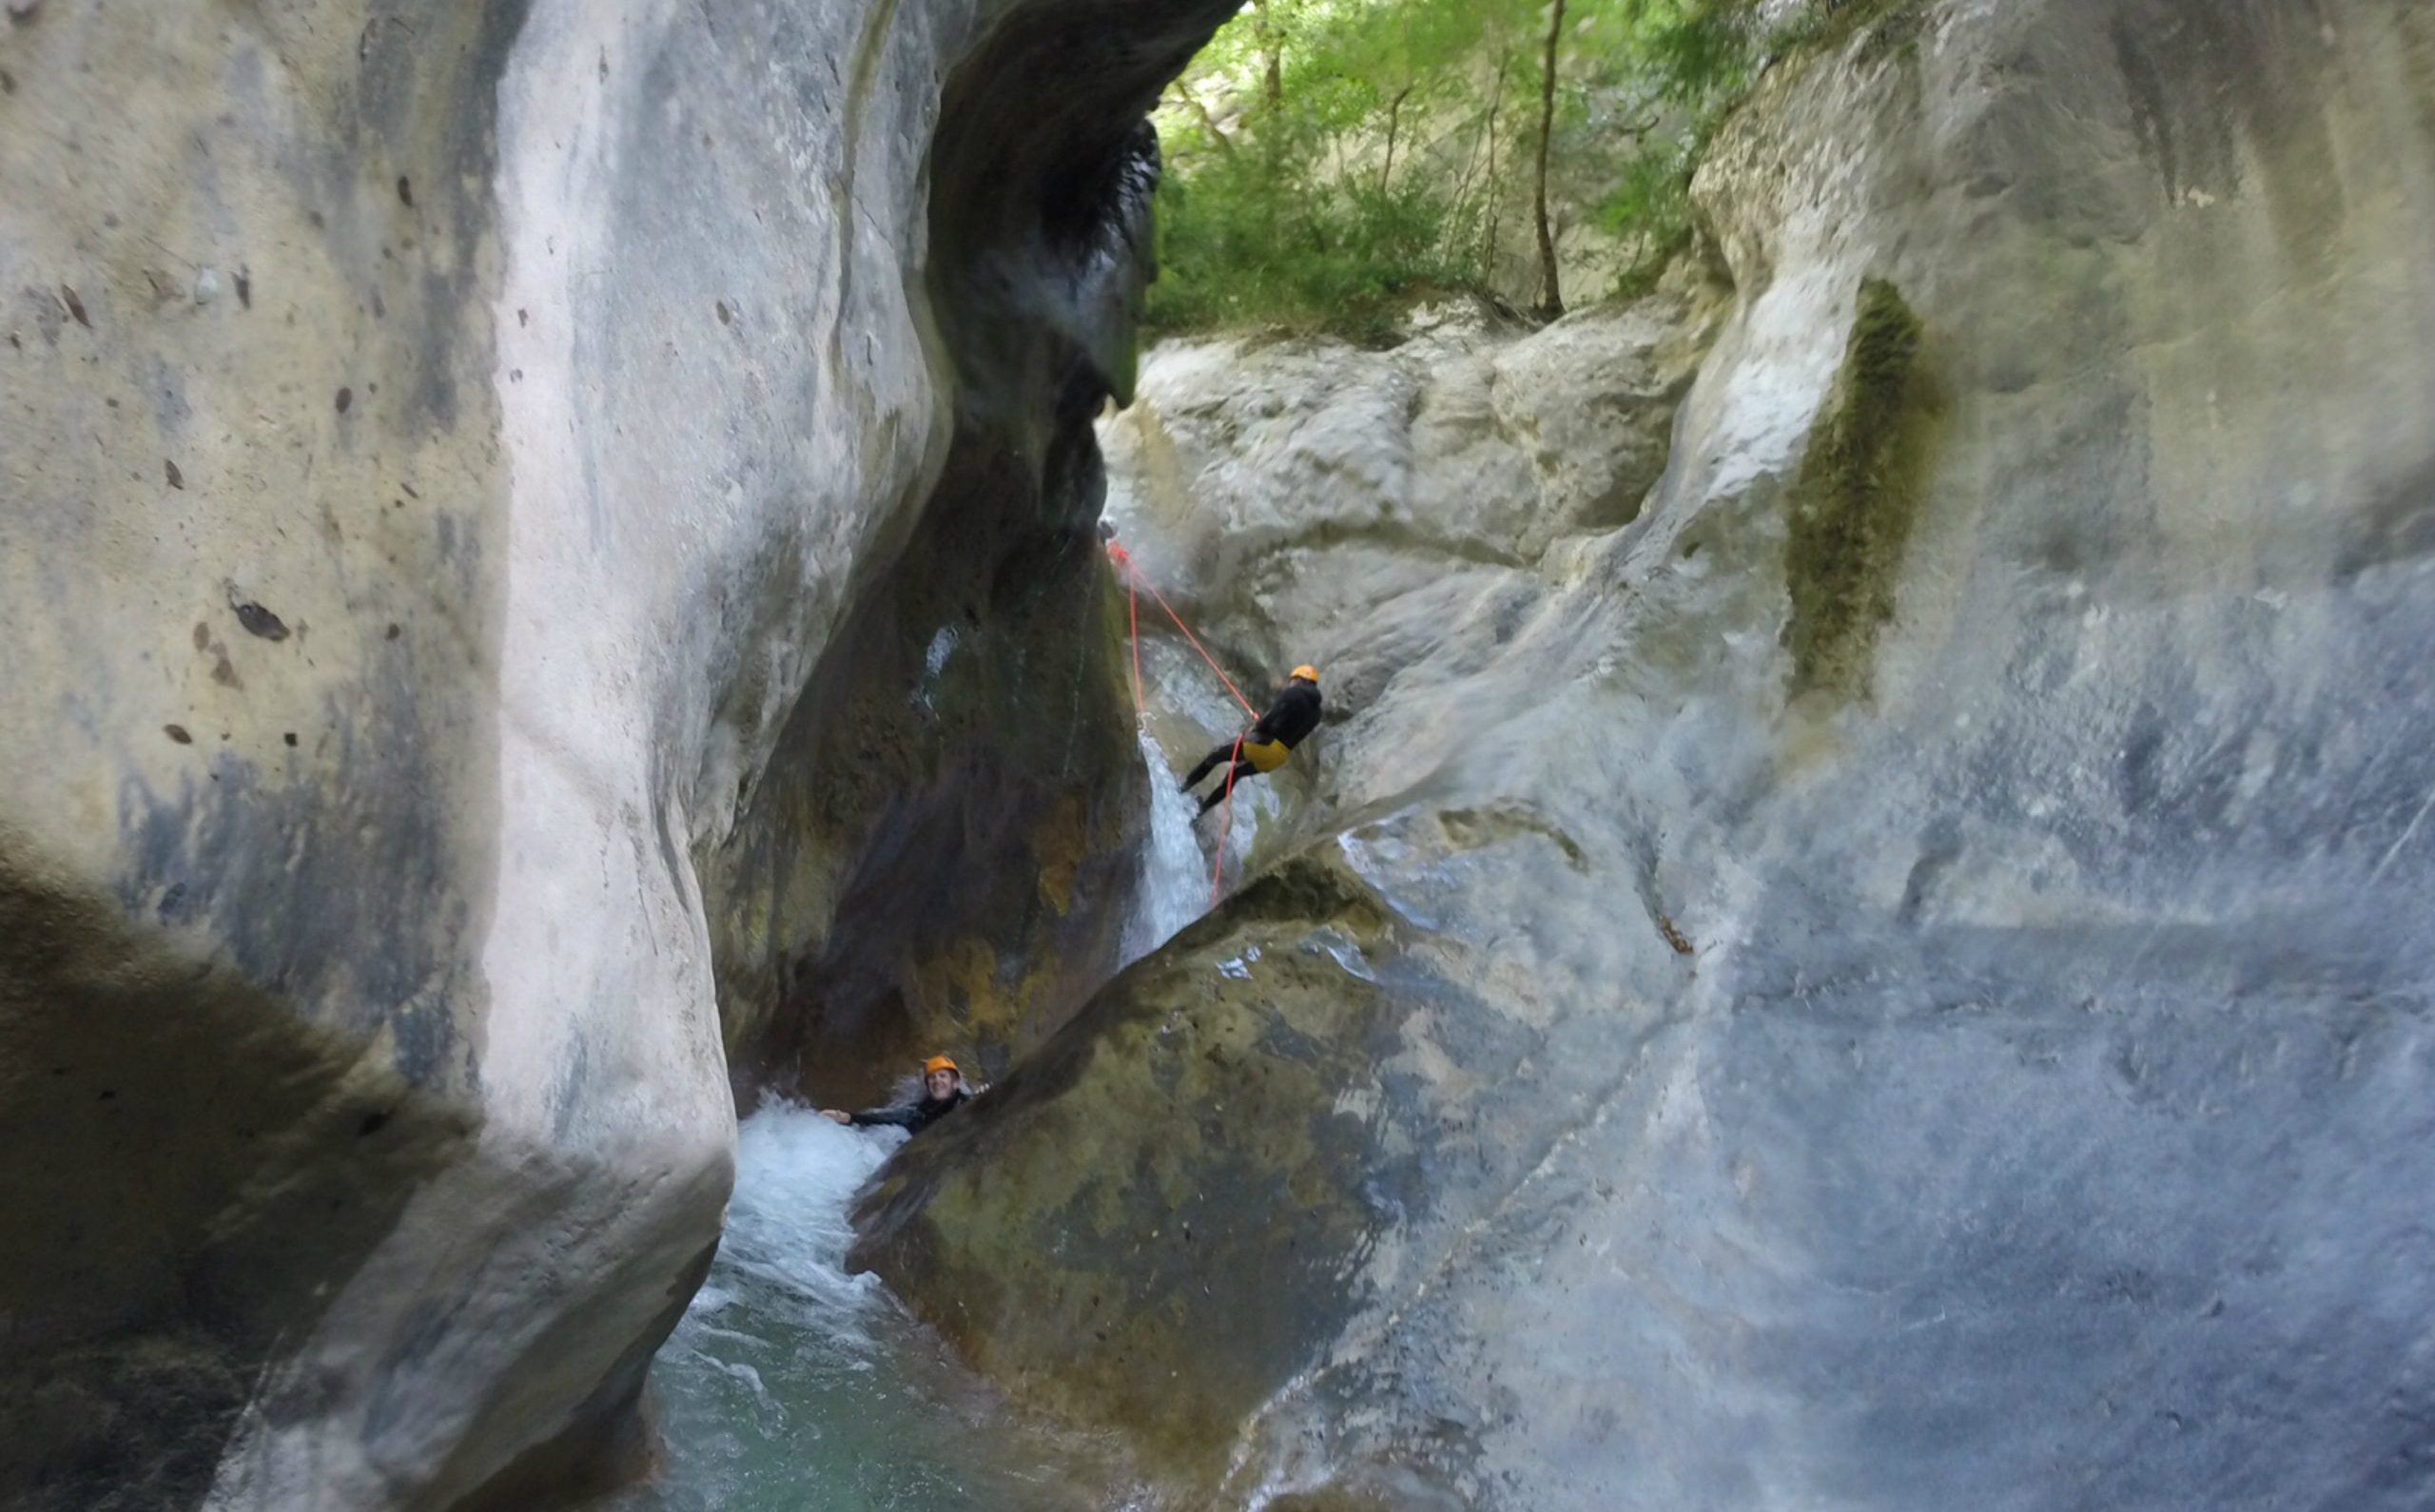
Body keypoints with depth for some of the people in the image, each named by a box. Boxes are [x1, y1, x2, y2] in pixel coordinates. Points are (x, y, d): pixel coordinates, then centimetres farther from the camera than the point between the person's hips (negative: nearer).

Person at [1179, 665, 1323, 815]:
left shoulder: (1293, 693, -7)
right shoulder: (1315, 712, 14)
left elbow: (1271, 717, -16)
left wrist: (1255, 730, 2)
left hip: (1264, 744, -8)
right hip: (1278, 757, 8)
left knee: (1215, 755, 15)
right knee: (1235, 772, 29)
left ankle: (1185, 785, 25)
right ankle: (1204, 807, 38)